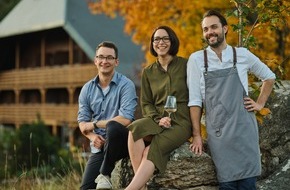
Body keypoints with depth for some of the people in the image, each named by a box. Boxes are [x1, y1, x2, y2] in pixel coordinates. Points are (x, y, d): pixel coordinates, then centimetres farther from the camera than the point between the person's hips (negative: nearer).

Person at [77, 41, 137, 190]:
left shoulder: (126, 85, -10)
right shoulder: (87, 89, 6)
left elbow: (125, 120, -22)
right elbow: (82, 122, 6)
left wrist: (94, 124, -13)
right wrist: (92, 136, -17)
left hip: (121, 142, -4)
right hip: (99, 145, 4)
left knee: (112, 126, -36)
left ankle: (104, 174, -17)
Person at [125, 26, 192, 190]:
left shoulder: (185, 65, 3)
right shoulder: (148, 72, 13)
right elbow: (146, 104, 11)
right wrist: (158, 119, -10)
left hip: (181, 121, -3)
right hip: (157, 120, 3)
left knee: (152, 150, -31)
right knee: (135, 129, -33)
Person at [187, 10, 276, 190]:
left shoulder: (242, 54, 4)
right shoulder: (196, 59, 2)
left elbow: (269, 77, 20)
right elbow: (195, 99, 1)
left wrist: (260, 103, 9)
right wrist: (197, 135, -2)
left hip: (244, 128, 0)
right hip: (218, 132, 0)